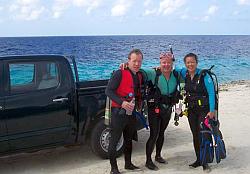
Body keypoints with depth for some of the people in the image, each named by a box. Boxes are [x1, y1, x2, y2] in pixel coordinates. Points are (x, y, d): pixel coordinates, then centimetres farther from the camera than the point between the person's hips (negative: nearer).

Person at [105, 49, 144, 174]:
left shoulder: (139, 76, 10)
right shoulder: (119, 74, -13)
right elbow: (108, 91, -18)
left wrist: (139, 103, 9)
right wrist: (122, 102, -27)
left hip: (132, 112, 8)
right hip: (119, 112, -7)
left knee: (129, 139, 19)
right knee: (114, 140, 0)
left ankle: (128, 163, 33)